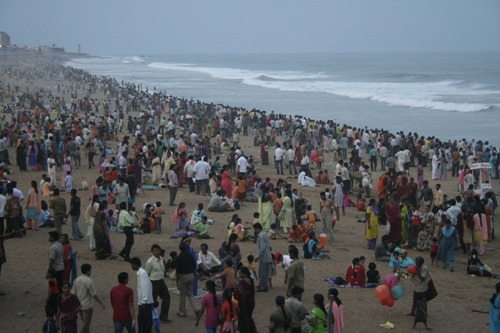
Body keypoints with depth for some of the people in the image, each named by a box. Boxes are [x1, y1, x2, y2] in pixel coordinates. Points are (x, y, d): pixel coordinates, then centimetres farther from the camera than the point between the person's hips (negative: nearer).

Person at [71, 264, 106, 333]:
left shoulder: (77, 280, 2)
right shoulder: (89, 281, -19)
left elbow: (73, 293, 6)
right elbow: (94, 295, -15)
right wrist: (102, 304, -6)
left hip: (79, 305, 7)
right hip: (87, 306, -7)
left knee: (85, 323, 20)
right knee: (85, 325, 1)